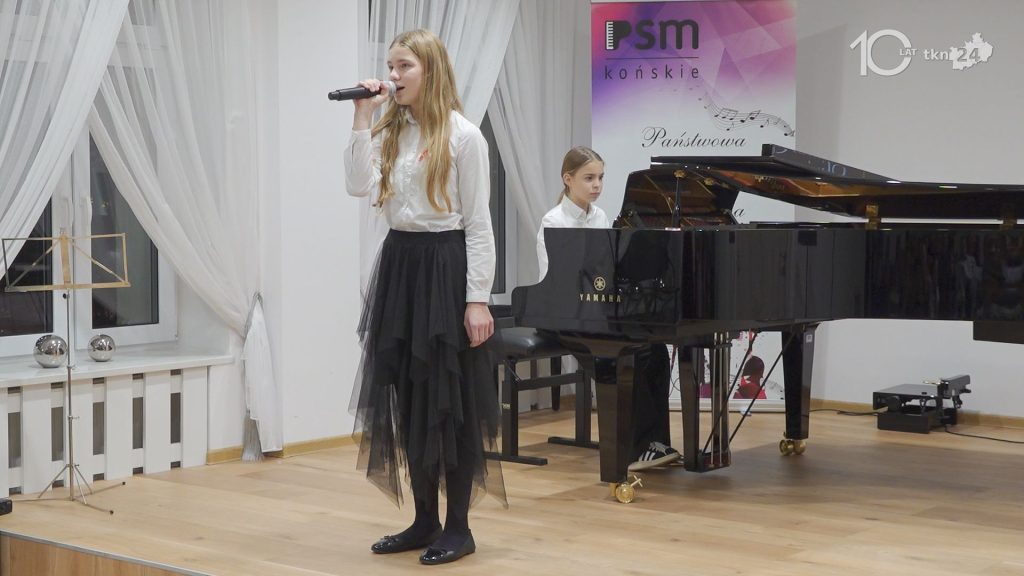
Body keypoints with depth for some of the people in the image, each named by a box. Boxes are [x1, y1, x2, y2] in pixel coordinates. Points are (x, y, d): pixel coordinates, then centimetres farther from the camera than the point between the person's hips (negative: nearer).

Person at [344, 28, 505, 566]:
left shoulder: (462, 135, -7)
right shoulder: (388, 132, 12)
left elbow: (478, 224, -8)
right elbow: (358, 186, -6)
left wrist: (477, 299, -13)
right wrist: (362, 118, -6)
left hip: (445, 265, -6)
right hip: (399, 264, 7)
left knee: (449, 398, -1)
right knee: (408, 396, 9)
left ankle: (458, 526, 9)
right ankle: (424, 520, 21)